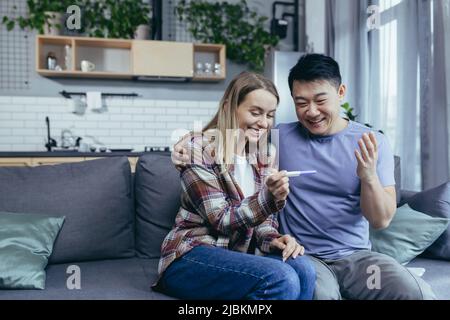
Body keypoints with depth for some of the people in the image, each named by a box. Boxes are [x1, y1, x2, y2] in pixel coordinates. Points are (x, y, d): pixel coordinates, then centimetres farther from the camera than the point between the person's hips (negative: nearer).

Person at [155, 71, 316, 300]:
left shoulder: (264, 154, 8)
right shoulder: (199, 148, -12)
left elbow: (261, 216, 9)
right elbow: (221, 220, -15)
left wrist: (272, 238, -14)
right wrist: (269, 197, -30)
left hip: (238, 253, 6)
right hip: (191, 256, -6)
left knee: (302, 268, -23)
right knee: (281, 279, -28)